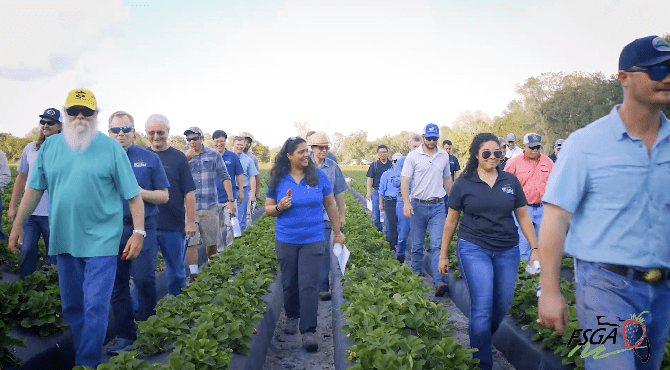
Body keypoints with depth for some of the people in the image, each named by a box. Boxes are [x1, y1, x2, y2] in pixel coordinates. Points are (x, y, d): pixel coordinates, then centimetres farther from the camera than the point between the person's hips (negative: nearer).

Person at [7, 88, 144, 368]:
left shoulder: (111, 147, -5)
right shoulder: (50, 145, 7)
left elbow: (133, 194, -5)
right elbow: (35, 188, 14)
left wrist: (138, 231, -10)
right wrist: (18, 223, 12)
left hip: (101, 240, -4)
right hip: (63, 240, 5)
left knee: (95, 307, -4)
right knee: (71, 307, 16)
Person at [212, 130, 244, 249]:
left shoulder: (233, 157, 1)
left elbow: (239, 175, 7)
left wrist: (241, 192, 7)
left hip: (229, 197, -1)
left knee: (229, 225, -1)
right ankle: (219, 250, 24)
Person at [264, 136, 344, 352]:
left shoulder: (318, 176, -2)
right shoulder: (277, 180, -1)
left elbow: (330, 205, 5)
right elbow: (267, 209, 6)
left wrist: (337, 232, 8)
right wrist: (279, 207, -17)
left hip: (313, 240, -1)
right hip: (286, 240, 2)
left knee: (308, 285, -8)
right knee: (289, 283, 13)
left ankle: (308, 331, -2)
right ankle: (292, 317, 38)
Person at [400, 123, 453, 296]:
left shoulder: (444, 156, 8)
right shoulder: (413, 156, -2)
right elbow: (404, 180, -7)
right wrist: (406, 203, -20)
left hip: (438, 206, 1)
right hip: (418, 205, -1)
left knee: (437, 244, -7)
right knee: (417, 245, 9)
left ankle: (439, 282, -11)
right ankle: (417, 277, 24)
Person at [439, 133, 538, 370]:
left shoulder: (510, 181, 5)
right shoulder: (463, 183, -1)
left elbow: (523, 217, 9)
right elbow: (451, 220, 4)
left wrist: (535, 248, 4)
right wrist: (443, 255, 5)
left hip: (508, 251, 3)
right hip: (474, 249, -3)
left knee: (503, 306, 10)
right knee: (482, 308, -8)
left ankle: (484, 339, 39)